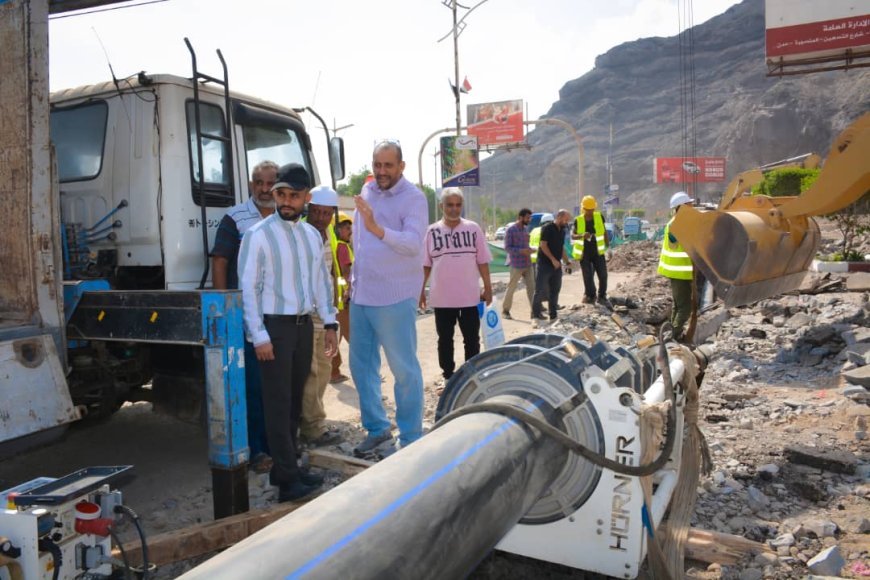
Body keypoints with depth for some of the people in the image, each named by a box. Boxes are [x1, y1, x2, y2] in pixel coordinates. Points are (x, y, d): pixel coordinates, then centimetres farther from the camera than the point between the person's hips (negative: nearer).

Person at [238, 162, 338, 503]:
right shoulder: (258, 235, -9)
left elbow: (321, 281, 14)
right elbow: (248, 288, -11)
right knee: (278, 403, -4)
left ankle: (284, 469, 24)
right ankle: (288, 479, 0)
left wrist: (329, 324, 10)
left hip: (304, 325, 6)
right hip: (274, 326, -6)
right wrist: (259, 336, -15)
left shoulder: (312, 235, 10)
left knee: (294, 401, 12)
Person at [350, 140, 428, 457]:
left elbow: (413, 243, -24)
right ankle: (376, 427, 29)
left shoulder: (413, 198, -10)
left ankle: (411, 438, 14)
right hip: (361, 295, 7)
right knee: (361, 365, 14)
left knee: (404, 369, 2)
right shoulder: (367, 191, 11)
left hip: (394, 297, -7)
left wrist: (376, 228, -37)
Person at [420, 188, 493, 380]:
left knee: (472, 339, 9)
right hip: (442, 297, 0)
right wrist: (420, 289, 1)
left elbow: (482, 261, 3)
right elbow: (425, 264, 4)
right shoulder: (432, 231, 1)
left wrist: (488, 287, 1)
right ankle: (448, 377, 24)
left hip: (470, 296, 0)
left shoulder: (473, 228, 1)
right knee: (445, 339, 11)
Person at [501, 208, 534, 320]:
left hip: (528, 264, 7)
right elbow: (507, 248, -13)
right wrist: (521, 251, -24)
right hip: (517, 265, -6)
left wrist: (529, 250, -1)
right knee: (511, 288, 3)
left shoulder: (525, 229, 13)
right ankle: (505, 311, 16)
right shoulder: (511, 230, -9)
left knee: (531, 287, 4)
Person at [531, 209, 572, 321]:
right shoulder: (547, 228, -11)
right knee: (541, 289, -4)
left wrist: (566, 260, 11)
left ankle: (553, 313, 15)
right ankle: (536, 312, 4)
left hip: (556, 264, 8)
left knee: (555, 289, 8)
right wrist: (553, 259, -19)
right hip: (545, 263, -8)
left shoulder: (562, 231, 13)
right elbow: (543, 245, -16)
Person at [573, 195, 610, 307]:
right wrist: (582, 236, -24)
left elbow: (605, 232, 7)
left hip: (597, 252, 1)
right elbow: (572, 236, -4)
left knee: (603, 275, -2)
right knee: (588, 277, 4)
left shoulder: (599, 217, -2)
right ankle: (590, 296, 23)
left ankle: (602, 297, 14)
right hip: (584, 254, -1)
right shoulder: (578, 220, -5)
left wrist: (608, 247, 3)